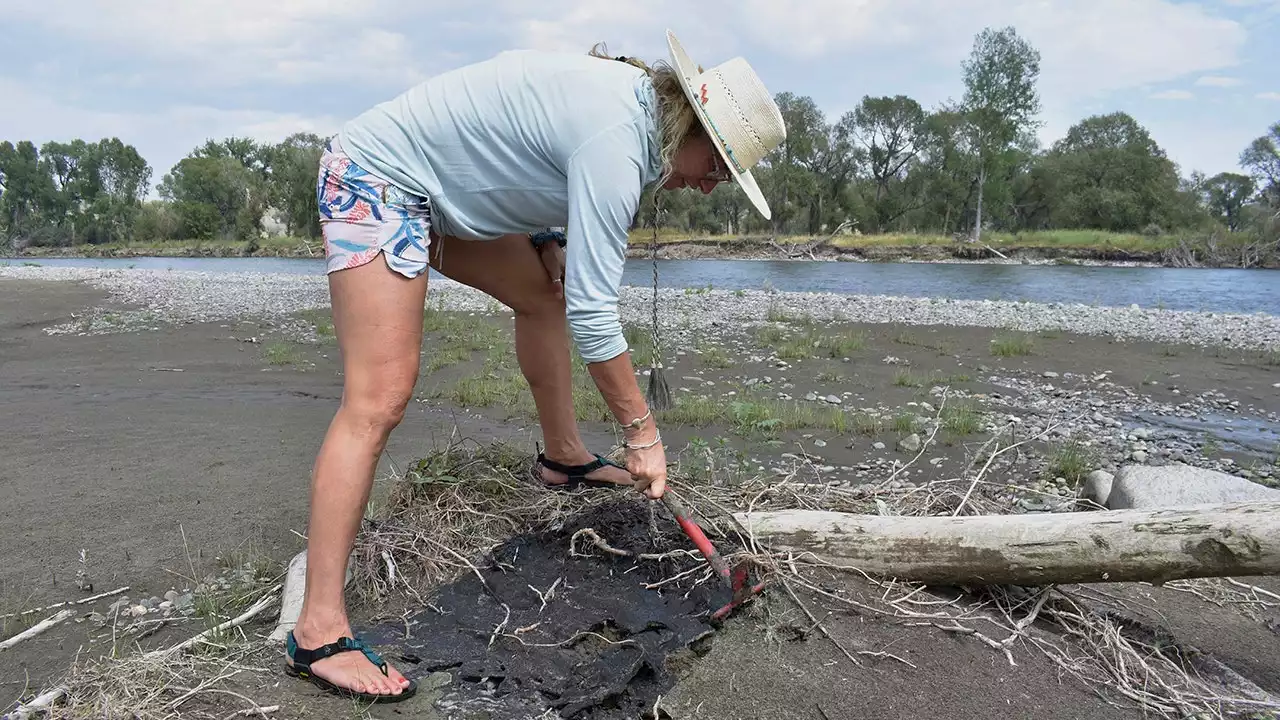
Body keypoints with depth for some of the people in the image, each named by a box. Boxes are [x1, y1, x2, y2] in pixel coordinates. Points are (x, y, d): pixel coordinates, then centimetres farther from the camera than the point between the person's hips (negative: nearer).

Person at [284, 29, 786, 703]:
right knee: (378, 401, -19)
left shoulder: (633, 91, 4)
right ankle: (317, 633, -16)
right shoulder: (614, 143, -25)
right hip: (375, 175, -10)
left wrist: (547, 236, 4)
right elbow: (594, 313, -27)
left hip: (444, 189, 10)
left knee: (545, 293, 17)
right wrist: (642, 431, -18)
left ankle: (564, 457, 34)